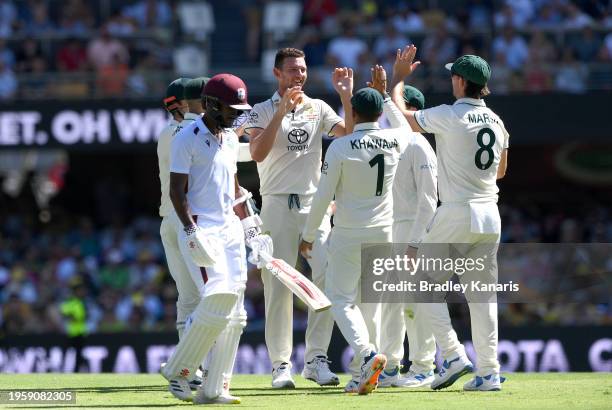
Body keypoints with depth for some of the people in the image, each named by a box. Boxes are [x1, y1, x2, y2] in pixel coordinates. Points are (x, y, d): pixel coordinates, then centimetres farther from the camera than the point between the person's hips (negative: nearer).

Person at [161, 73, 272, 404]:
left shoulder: (230, 139, 15)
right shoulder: (187, 139, -9)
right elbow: (177, 191, -12)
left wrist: (249, 226, 20)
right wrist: (192, 233, -22)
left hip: (230, 231, 8)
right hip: (200, 232, -8)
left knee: (234, 314, 3)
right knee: (217, 301, -20)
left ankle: (213, 389, 6)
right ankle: (177, 370, -4)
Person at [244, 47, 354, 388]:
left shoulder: (318, 108, 11)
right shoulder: (263, 111, 2)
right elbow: (257, 153, -15)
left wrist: (347, 96, -11)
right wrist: (282, 111, -20)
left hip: (314, 204, 3)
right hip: (277, 205, -3)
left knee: (327, 277, -9)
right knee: (278, 285, -4)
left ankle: (317, 359, -3)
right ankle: (281, 365, 0)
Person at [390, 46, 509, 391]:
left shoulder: (448, 116, -10)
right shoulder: (497, 122, 9)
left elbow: (398, 114, 3)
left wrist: (399, 77, 18)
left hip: (456, 213, -6)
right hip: (490, 215, 6)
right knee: (481, 293, 8)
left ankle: (454, 355, -8)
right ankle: (489, 372, 4)